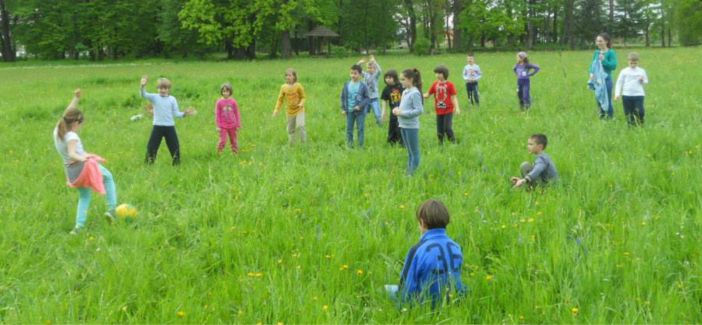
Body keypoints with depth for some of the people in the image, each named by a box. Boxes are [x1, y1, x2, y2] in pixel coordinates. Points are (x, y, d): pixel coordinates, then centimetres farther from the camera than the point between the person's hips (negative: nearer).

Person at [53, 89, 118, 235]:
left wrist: (76, 99, 21)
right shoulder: (72, 136, -20)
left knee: (84, 197, 21)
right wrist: (82, 158, -54)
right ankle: (111, 209, 8)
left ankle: (79, 226, 11)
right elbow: (72, 154, -35)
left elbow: (67, 114, 17)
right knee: (108, 177, 17)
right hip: (84, 167, -8)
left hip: (72, 172, 8)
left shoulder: (57, 131, 3)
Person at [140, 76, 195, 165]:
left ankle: (177, 164, 21)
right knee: (151, 146, 1)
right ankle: (149, 164, 13)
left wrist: (184, 114, -13)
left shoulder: (172, 99, 2)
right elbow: (144, 95, -16)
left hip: (170, 127, 1)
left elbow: (176, 113, 3)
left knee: (175, 147, 7)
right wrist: (143, 86, -34)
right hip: (157, 126, -1)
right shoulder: (154, 97, 0)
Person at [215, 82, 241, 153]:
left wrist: (238, 125, 5)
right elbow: (217, 114, -2)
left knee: (234, 141, 11)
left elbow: (237, 114, 5)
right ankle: (219, 154, 9)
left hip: (232, 125, 2)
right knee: (222, 141, -7)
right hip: (223, 126, -2)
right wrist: (218, 126, -4)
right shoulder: (219, 102, -6)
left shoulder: (233, 102, -2)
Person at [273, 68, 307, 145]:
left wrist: (301, 103, -25)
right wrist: (276, 110, -4)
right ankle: (291, 144, 28)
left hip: (299, 110, -4)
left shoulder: (298, 86, -14)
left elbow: (303, 97, -5)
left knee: (300, 126, -22)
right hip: (290, 112, 4)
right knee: (290, 130, 12)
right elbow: (280, 99, 4)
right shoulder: (283, 87, -5)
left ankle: (303, 142, -7)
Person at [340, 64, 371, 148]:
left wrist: (360, 106, -18)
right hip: (349, 111, 3)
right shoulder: (347, 85, 0)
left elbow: (367, 98, -7)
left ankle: (361, 146, 11)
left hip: (360, 111, -3)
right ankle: (349, 145, 19)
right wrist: (343, 108, 2)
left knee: (360, 129, 3)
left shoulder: (363, 86, -9)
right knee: (349, 129, 9)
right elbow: (343, 97, 7)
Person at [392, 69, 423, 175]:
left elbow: (419, 110, -20)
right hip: (403, 125, 9)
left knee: (414, 152, -1)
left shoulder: (415, 93, -15)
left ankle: (413, 174, 3)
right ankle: (408, 173, 25)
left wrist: (402, 113, -19)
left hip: (411, 126, -9)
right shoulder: (405, 92, 10)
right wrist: (397, 109, -1)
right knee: (409, 152, 17)